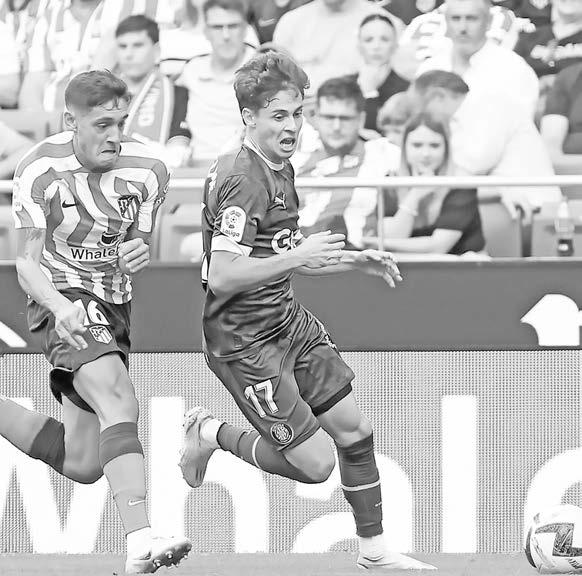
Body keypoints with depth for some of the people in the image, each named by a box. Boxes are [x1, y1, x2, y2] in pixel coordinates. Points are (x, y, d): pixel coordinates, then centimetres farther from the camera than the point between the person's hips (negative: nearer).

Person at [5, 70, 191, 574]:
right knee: (119, 401, -33)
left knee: (83, 464, 8)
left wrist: (141, 252, -20)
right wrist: (59, 305, -30)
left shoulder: (146, 169, -3)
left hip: (114, 304, 6)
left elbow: (141, 244, 6)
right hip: (64, 299, -6)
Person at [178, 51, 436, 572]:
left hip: (287, 320, 9)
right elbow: (222, 276, -29)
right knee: (314, 464, -5)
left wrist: (353, 260, 12)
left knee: (354, 429, 8)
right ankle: (210, 434, 16)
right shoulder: (244, 180, -23)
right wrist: (297, 257, -29)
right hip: (245, 342, -9)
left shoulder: (281, 168, 9)